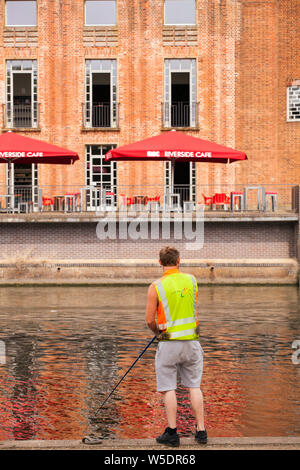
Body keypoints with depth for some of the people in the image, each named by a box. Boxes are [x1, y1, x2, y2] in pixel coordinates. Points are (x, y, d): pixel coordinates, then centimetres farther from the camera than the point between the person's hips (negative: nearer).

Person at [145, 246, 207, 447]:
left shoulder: (156, 287, -11)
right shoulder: (191, 280, 2)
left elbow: (150, 320, -9)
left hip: (168, 342, -3)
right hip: (191, 340, 3)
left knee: (168, 388, 4)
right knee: (194, 386, 11)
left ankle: (172, 433, 4)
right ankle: (201, 431, 10)